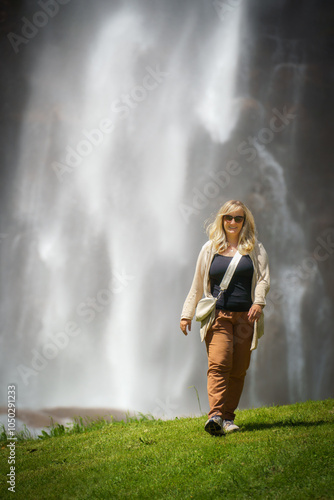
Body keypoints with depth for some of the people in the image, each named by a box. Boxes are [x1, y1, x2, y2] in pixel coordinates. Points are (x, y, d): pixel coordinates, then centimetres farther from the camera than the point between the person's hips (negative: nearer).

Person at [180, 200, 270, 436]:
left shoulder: (255, 248, 13)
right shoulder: (210, 249, 13)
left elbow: (264, 277, 5)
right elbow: (198, 284, 18)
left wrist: (258, 302, -13)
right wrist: (187, 314, 15)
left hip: (245, 316, 1)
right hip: (218, 316, -1)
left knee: (238, 370, 0)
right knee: (219, 364, -17)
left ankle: (228, 417, 7)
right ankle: (215, 415, -27)